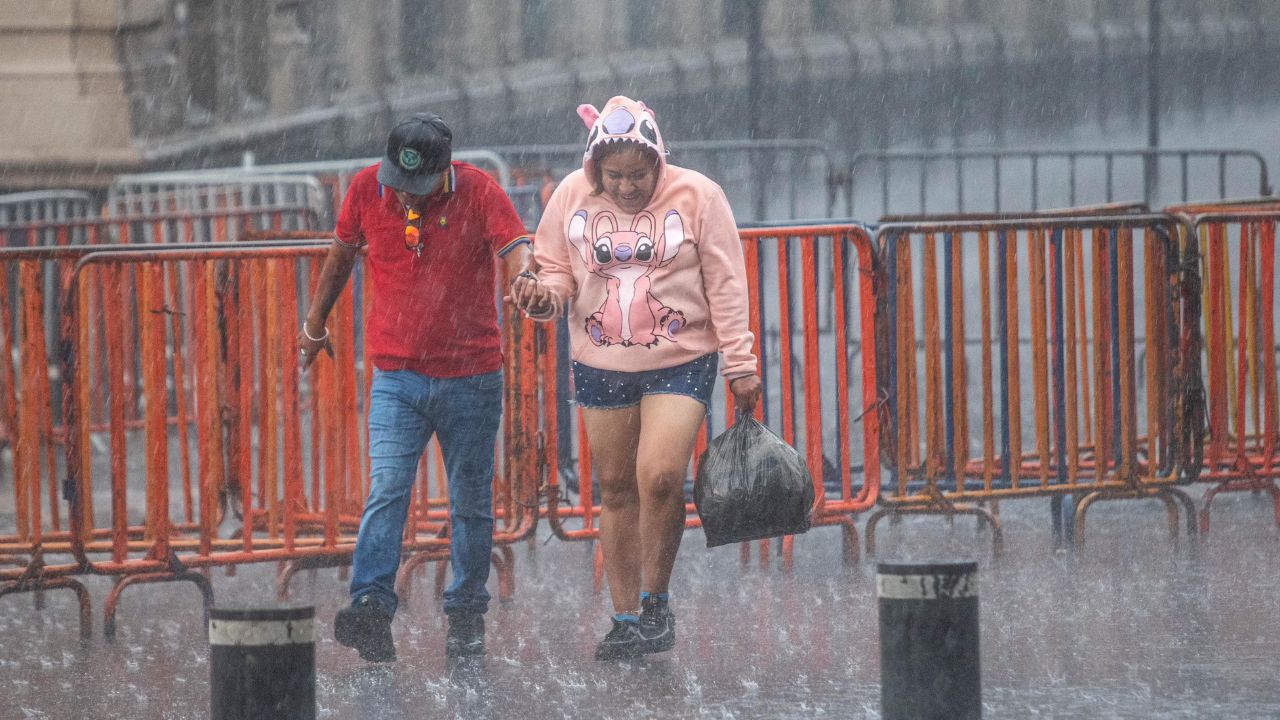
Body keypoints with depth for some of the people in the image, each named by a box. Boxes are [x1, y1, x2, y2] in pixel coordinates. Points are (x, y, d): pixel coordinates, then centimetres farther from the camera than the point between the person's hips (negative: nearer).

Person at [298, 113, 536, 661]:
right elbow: (342, 255, 15)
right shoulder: (367, 189, -3)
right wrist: (315, 323, 26)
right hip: (396, 377, 1)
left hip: (470, 378, -1)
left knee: (470, 502, 7)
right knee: (386, 489, -15)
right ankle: (372, 605, -24)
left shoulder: (478, 193, -10)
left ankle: (466, 615, 20)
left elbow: (518, 251, -22)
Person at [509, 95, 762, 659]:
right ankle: (624, 618, 14)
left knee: (659, 477, -18)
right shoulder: (571, 197, -1)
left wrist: (740, 364, -3)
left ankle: (655, 599, 2)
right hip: (601, 366, 3)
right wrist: (545, 296, -14)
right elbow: (557, 269, 10)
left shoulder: (697, 197, -6)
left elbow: (725, 285, -2)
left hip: (680, 362, -3)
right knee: (615, 489, 5)